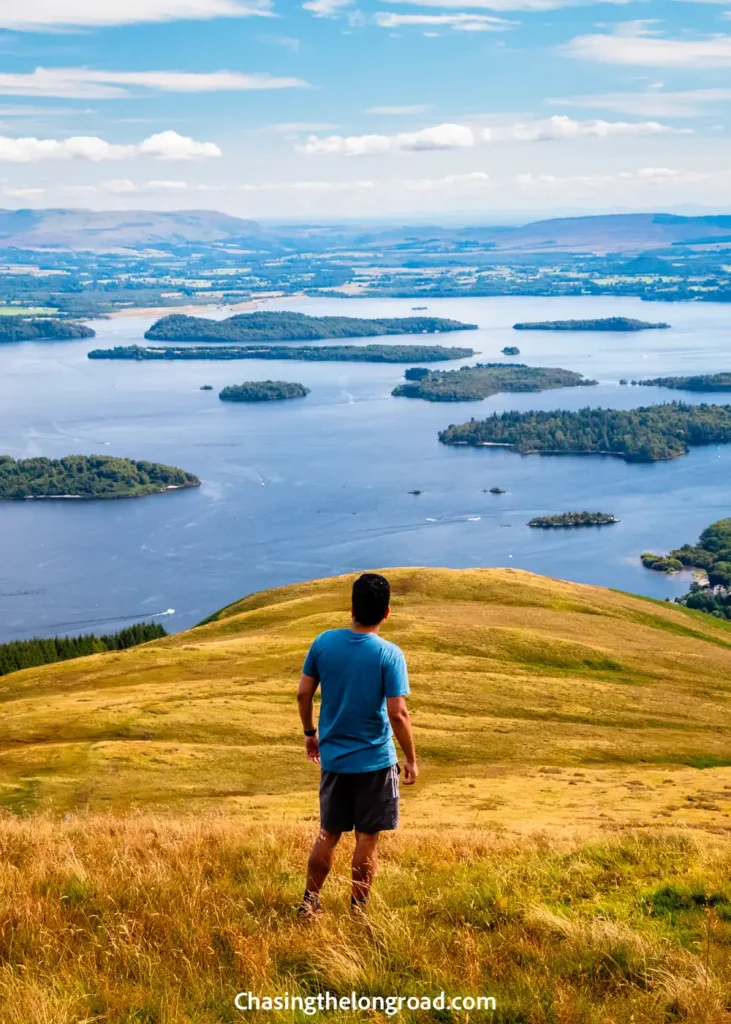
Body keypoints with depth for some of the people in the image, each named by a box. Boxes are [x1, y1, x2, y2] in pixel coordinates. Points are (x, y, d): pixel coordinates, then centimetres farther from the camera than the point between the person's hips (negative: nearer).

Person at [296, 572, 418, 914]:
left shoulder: (324, 642, -5)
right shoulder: (390, 654, -15)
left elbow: (303, 694, 2)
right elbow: (398, 714, -17)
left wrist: (310, 733, 18)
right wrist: (411, 760, -5)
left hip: (333, 758, 3)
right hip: (374, 761, -3)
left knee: (328, 834, 18)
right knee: (367, 838, 9)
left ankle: (309, 901, 23)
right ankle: (357, 910, 17)